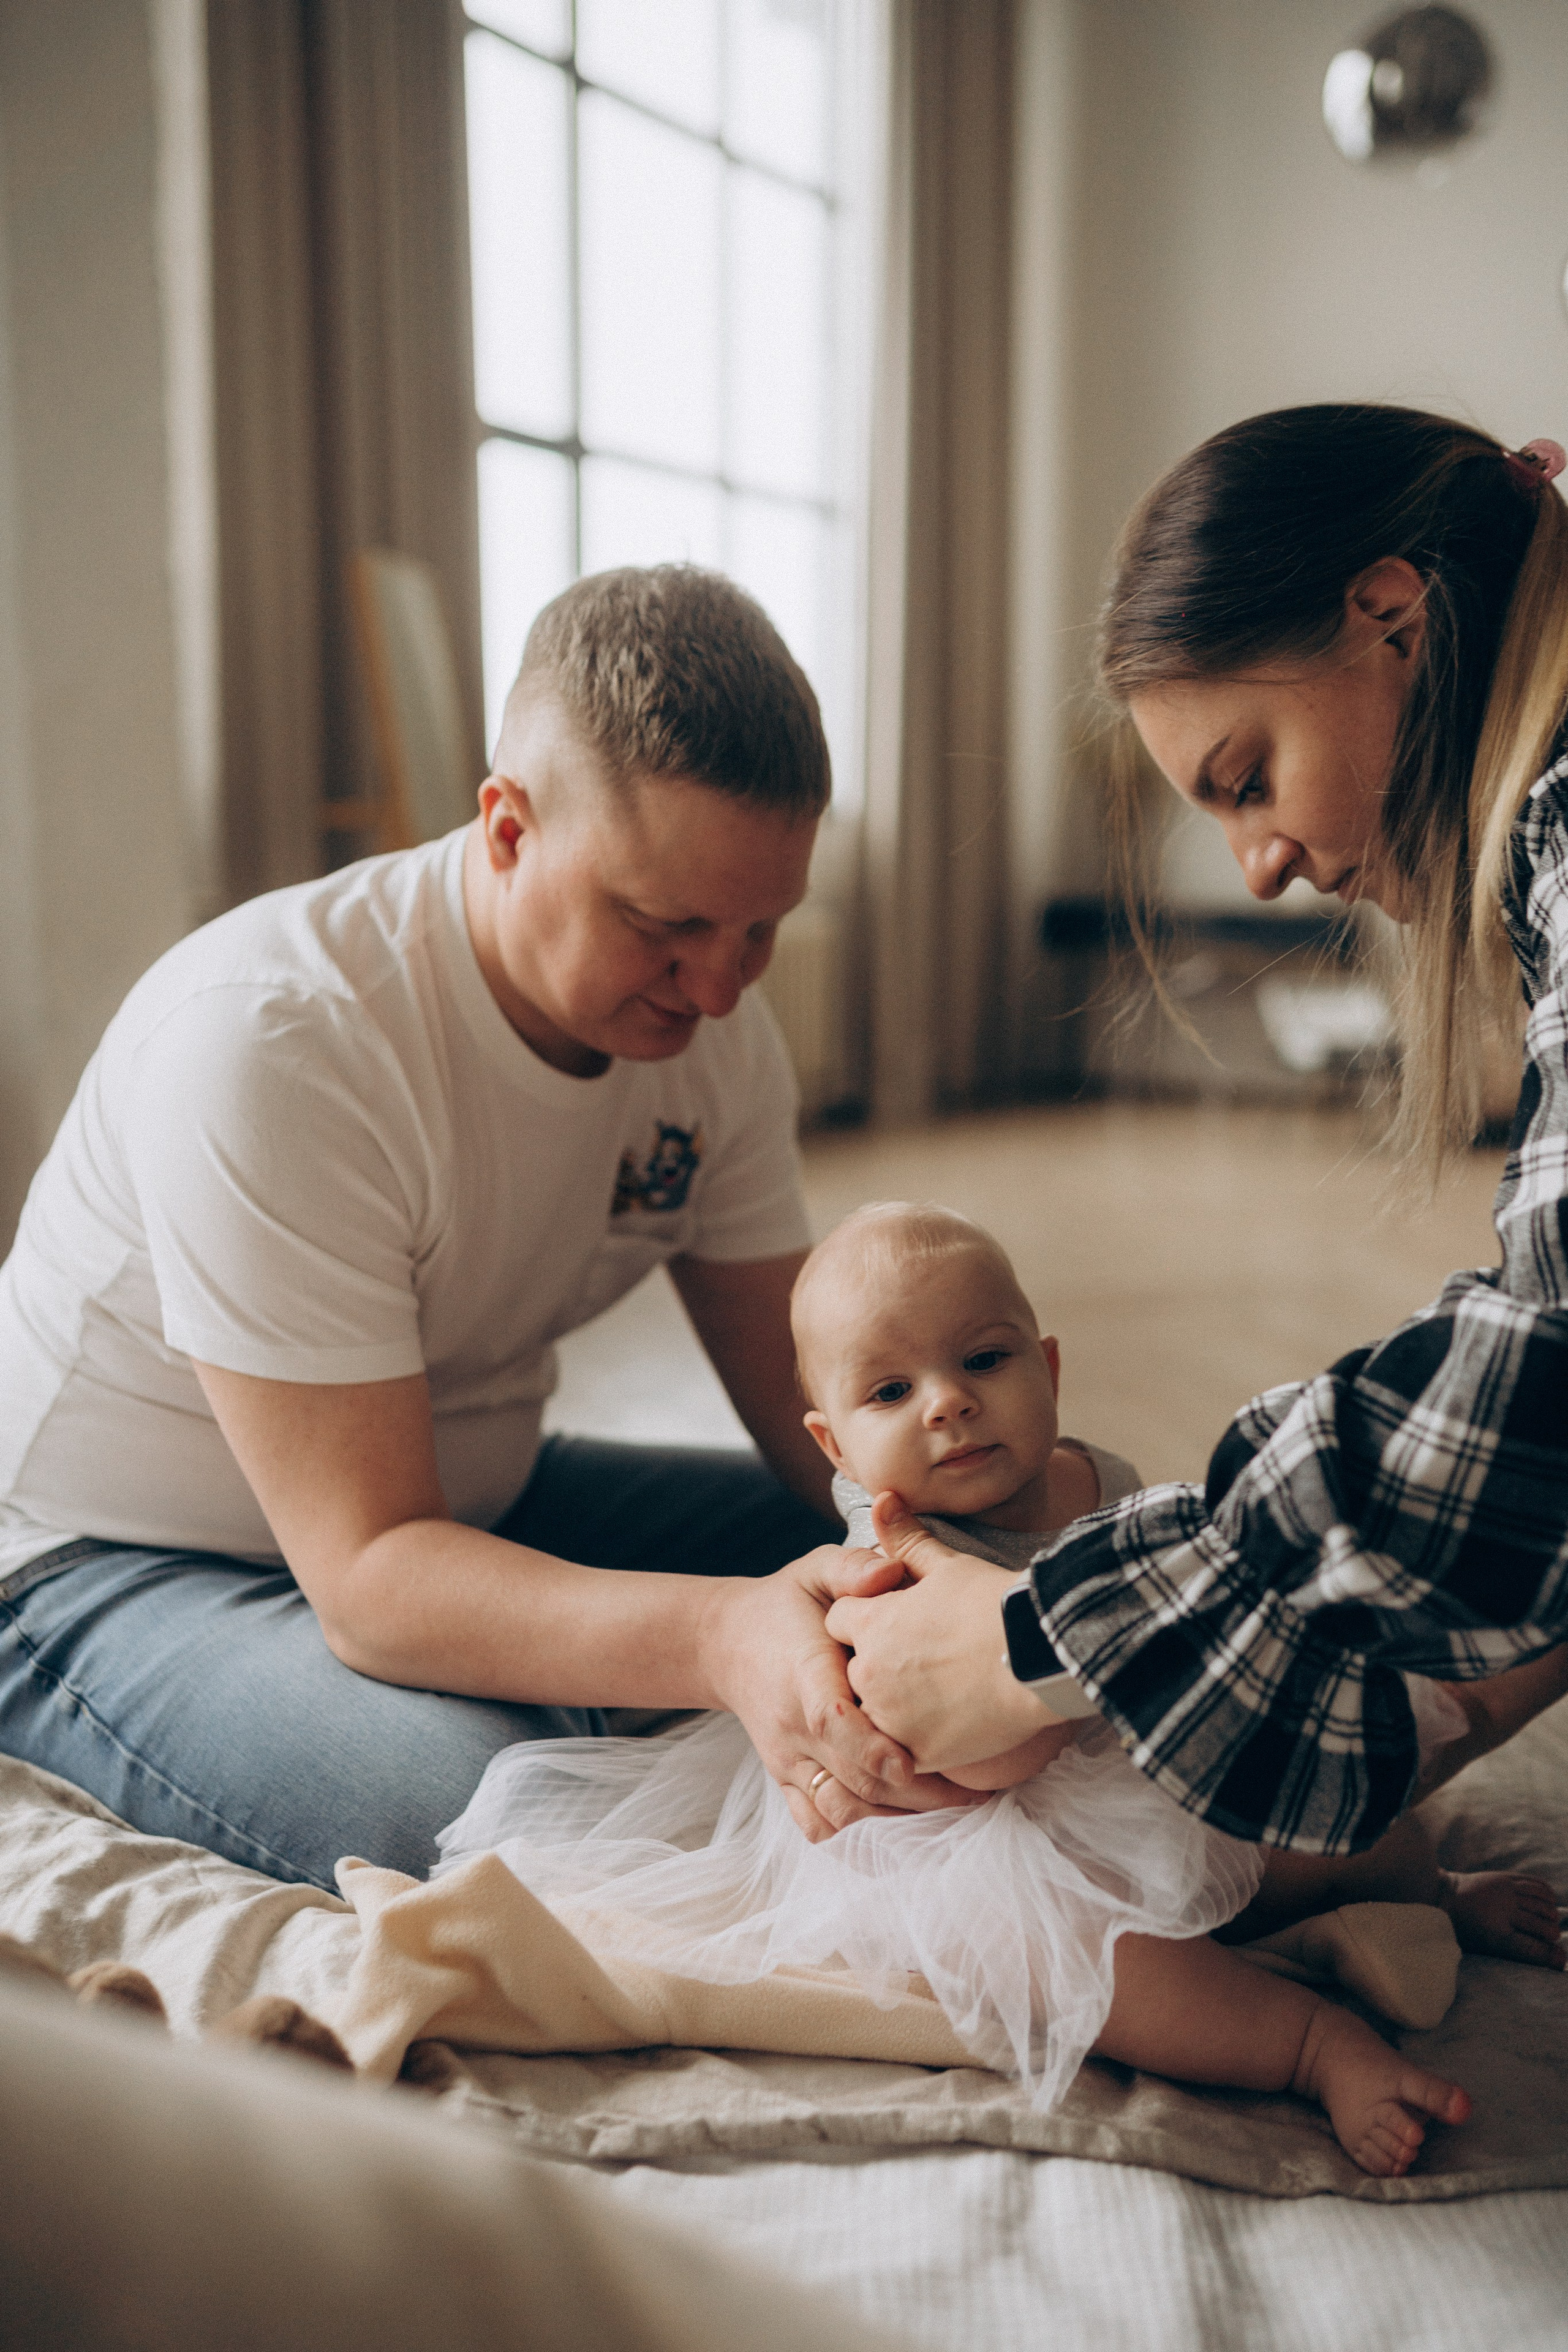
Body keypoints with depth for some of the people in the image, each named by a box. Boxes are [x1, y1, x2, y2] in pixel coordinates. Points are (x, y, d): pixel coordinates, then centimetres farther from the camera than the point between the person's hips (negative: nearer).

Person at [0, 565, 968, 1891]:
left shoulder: (708, 1019, -9)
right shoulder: (269, 1041, -31)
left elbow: (818, 1412, -6)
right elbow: (368, 1573, -34)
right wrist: (722, 1635, -50)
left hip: (471, 1503, 6)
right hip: (122, 1568, -6)